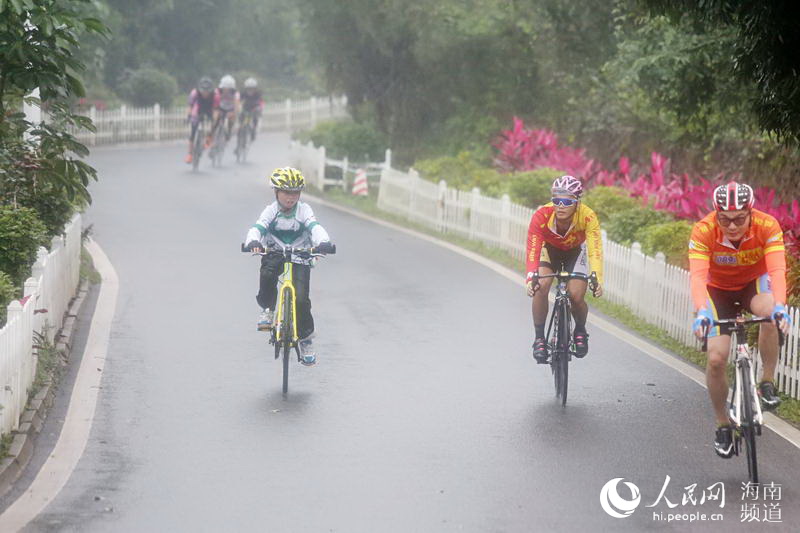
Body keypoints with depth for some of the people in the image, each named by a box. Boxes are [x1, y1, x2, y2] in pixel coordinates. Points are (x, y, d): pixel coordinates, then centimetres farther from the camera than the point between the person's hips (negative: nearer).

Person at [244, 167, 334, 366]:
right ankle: (267, 309, -8)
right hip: (275, 254, 0)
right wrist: (253, 242, -45)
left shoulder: (304, 210, -7)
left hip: (300, 257, 0)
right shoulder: (271, 210, -7)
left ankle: (305, 338, 7)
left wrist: (323, 242, -46)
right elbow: (258, 228, -22)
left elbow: (315, 227, -24)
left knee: (301, 299, -12)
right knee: (267, 273, -35)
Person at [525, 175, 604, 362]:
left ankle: (580, 331, 14)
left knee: (576, 296, -17)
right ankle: (539, 338, -8)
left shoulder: (587, 217, -35)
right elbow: (532, 249, -40)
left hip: (575, 251, 0)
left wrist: (597, 280, -56)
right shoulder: (541, 216, -35)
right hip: (549, 250, 0)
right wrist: (531, 278, -55)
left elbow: (595, 251, -41)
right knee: (540, 288, -25)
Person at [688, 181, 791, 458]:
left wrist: (780, 307, -56)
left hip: (754, 283, 0)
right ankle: (723, 426, 10)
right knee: (716, 358, -13)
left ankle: (767, 384, -17)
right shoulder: (703, 230, -30)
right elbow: (698, 275, -39)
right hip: (719, 290, 0)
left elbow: (777, 269, -39)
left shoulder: (768, 226, -30)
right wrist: (701, 312, -56)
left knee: (770, 311, -36)